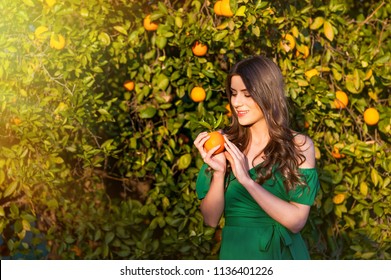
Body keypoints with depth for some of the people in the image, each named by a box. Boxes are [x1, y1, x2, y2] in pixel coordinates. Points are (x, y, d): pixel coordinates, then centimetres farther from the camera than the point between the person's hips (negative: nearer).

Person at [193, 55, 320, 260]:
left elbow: (296, 221, -17)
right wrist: (219, 172, -18)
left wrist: (246, 180, -21)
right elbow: (211, 219, -4)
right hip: (235, 252, 1)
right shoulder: (224, 143, -5)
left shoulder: (299, 145, -9)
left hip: (283, 253, -1)